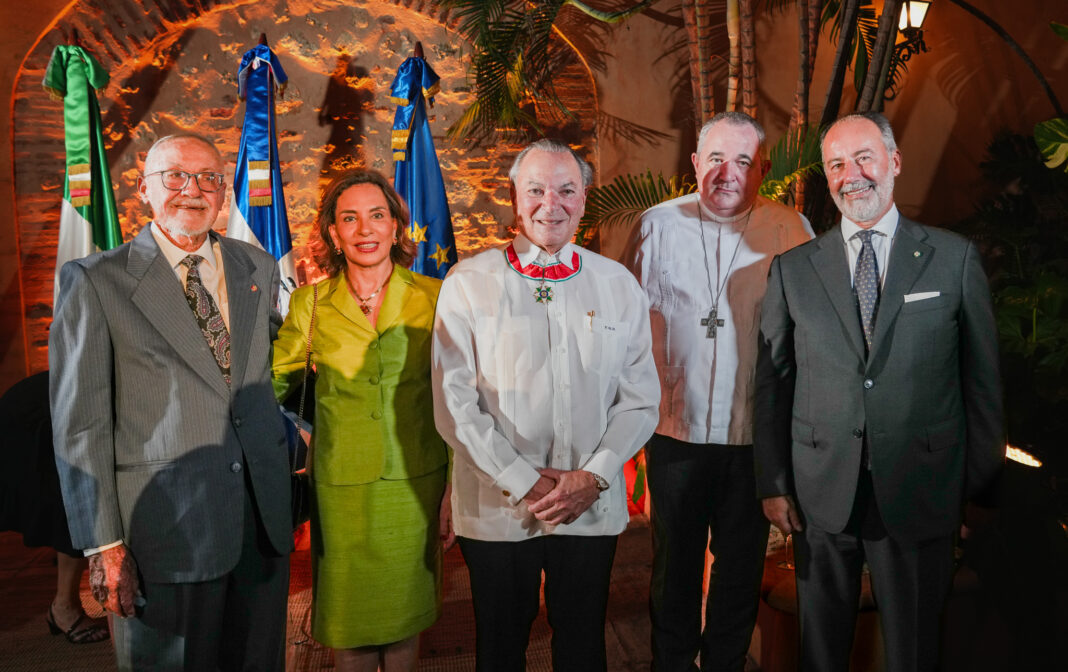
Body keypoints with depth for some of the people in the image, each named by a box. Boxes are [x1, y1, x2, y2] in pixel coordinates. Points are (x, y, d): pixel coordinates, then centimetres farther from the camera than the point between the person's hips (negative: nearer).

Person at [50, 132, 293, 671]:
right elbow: (79, 423, -6)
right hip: (167, 526, -4)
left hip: (264, 513, 4)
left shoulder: (258, 268, 9)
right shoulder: (95, 281, -4)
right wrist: (103, 544, -9)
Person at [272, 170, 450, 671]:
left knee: (403, 613, 14)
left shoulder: (431, 297, -3)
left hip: (414, 485, 0)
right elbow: (271, 383, 5)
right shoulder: (310, 304, -2)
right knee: (349, 618, 10)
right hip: (342, 488, 0)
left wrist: (456, 485, 0)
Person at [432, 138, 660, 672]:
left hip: (593, 506, 2)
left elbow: (640, 398, 4)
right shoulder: (469, 283, -3)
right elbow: (454, 403, -7)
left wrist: (593, 476, -8)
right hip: (496, 506, -2)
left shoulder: (618, 284, 5)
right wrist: (523, 483, -11)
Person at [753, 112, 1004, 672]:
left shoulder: (955, 257, 1)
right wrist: (772, 483, -1)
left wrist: (983, 485, 1)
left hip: (919, 493, 0)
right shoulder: (793, 267, 2)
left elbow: (983, 379, 2)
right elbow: (771, 382, 2)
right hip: (821, 493, 1)